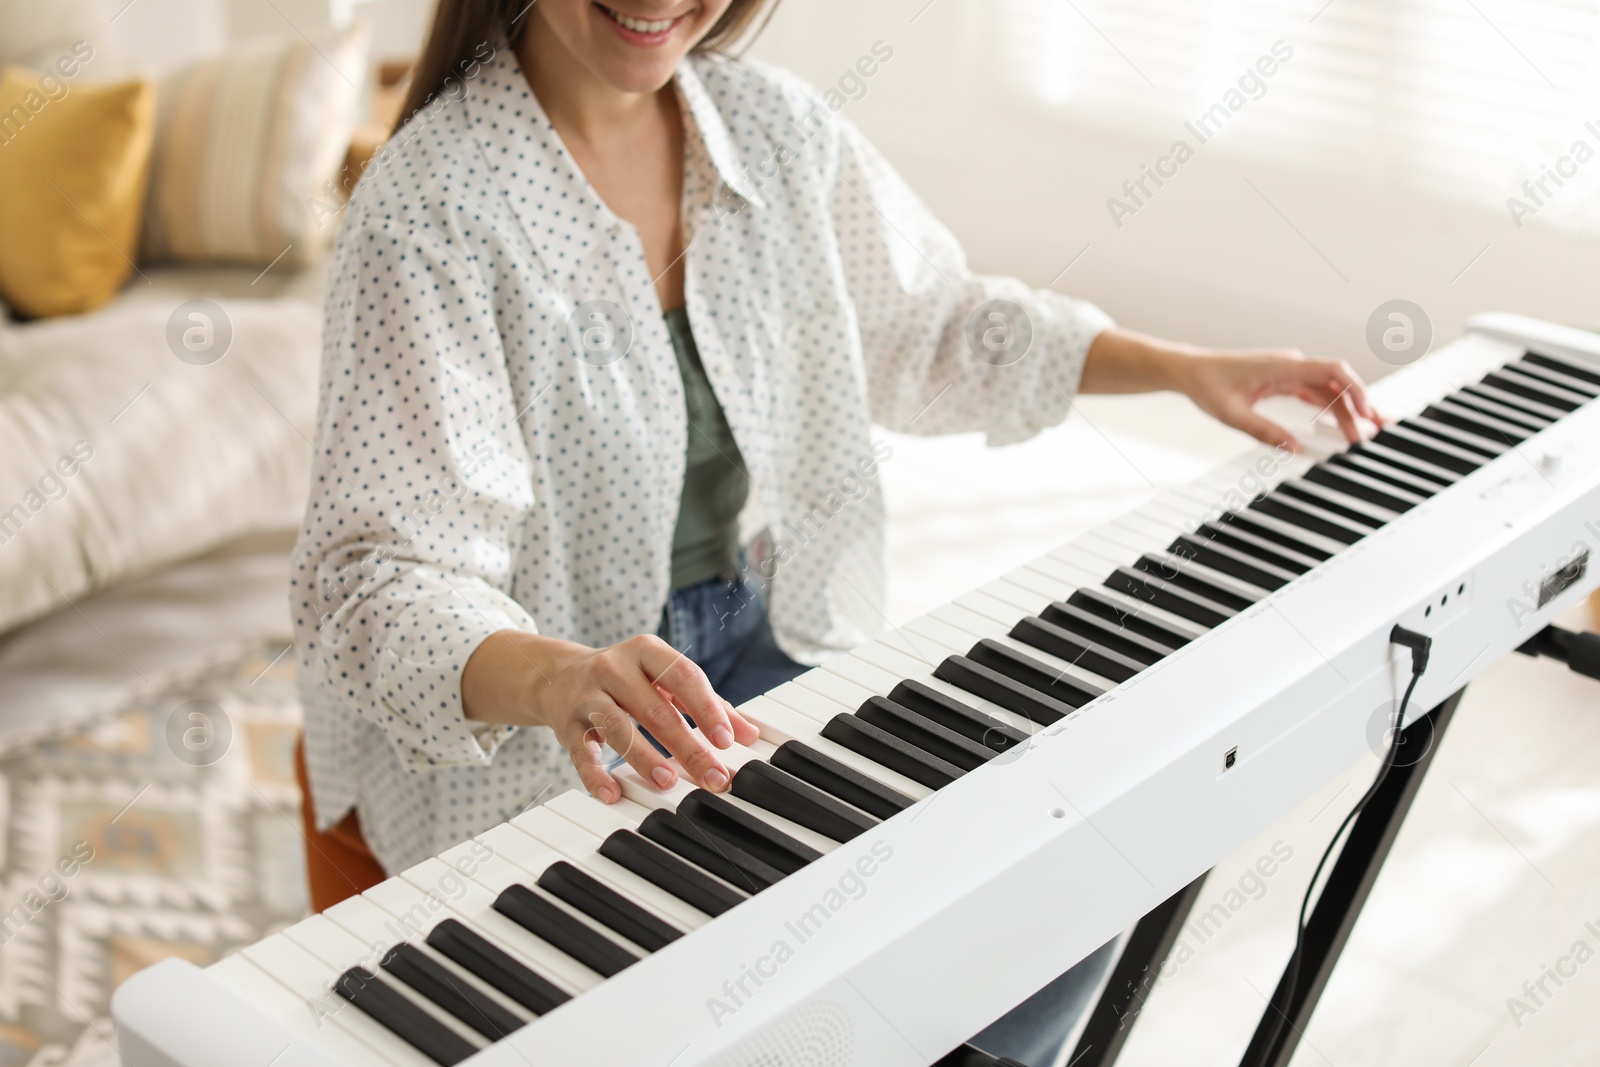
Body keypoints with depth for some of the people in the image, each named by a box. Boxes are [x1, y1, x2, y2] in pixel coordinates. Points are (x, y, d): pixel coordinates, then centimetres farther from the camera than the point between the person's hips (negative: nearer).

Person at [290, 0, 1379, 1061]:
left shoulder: (775, 122, -2)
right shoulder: (430, 207, -21)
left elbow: (924, 326, 15)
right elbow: (380, 585, -27)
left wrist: (1185, 367, 8)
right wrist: (557, 679, -47)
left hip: (763, 632, 6)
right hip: (525, 729, -5)